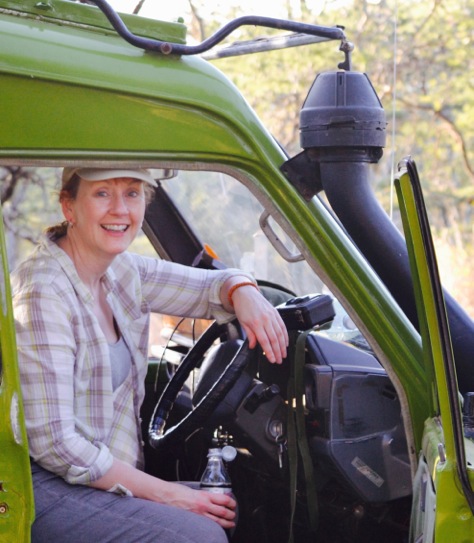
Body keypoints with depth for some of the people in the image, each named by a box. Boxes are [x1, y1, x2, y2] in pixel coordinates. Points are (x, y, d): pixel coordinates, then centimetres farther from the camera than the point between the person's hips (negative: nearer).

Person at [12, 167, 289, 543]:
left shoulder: (120, 271, 5)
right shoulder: (42, 292, -19)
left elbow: (211, 286, 15)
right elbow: (55, 444, -22)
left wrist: (243, 293, -11)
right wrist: (166, 493, -18)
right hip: (45, 489, -8)